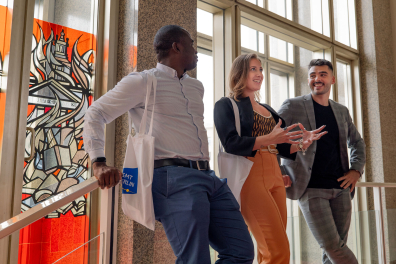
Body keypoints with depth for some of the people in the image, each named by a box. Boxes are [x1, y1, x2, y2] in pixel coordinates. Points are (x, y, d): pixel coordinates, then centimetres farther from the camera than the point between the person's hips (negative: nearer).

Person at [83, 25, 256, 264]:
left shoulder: (197, 87, 23)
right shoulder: (143, 82, 2)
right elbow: (96, 114, 3)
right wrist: (99, 163, -9)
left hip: (210, 178, 8)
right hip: (175, 178, -7)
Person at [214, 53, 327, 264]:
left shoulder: (268, 110, 23)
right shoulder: (226, 105, 3)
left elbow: (282, 147, 21)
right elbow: (230, 144, -13)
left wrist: (302, 144, 1)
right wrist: (269, 139, -23)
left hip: (274, 176, 7)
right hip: (249, 175, -7)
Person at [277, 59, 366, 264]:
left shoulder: (341, 111, 13)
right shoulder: (293, 106, -2)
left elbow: (357, 143, 25)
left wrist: (356, 170, 9)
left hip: (340, 188, 5)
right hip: (311, 189, -4)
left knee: (338, 247, 7)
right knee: (331, 245, -10)